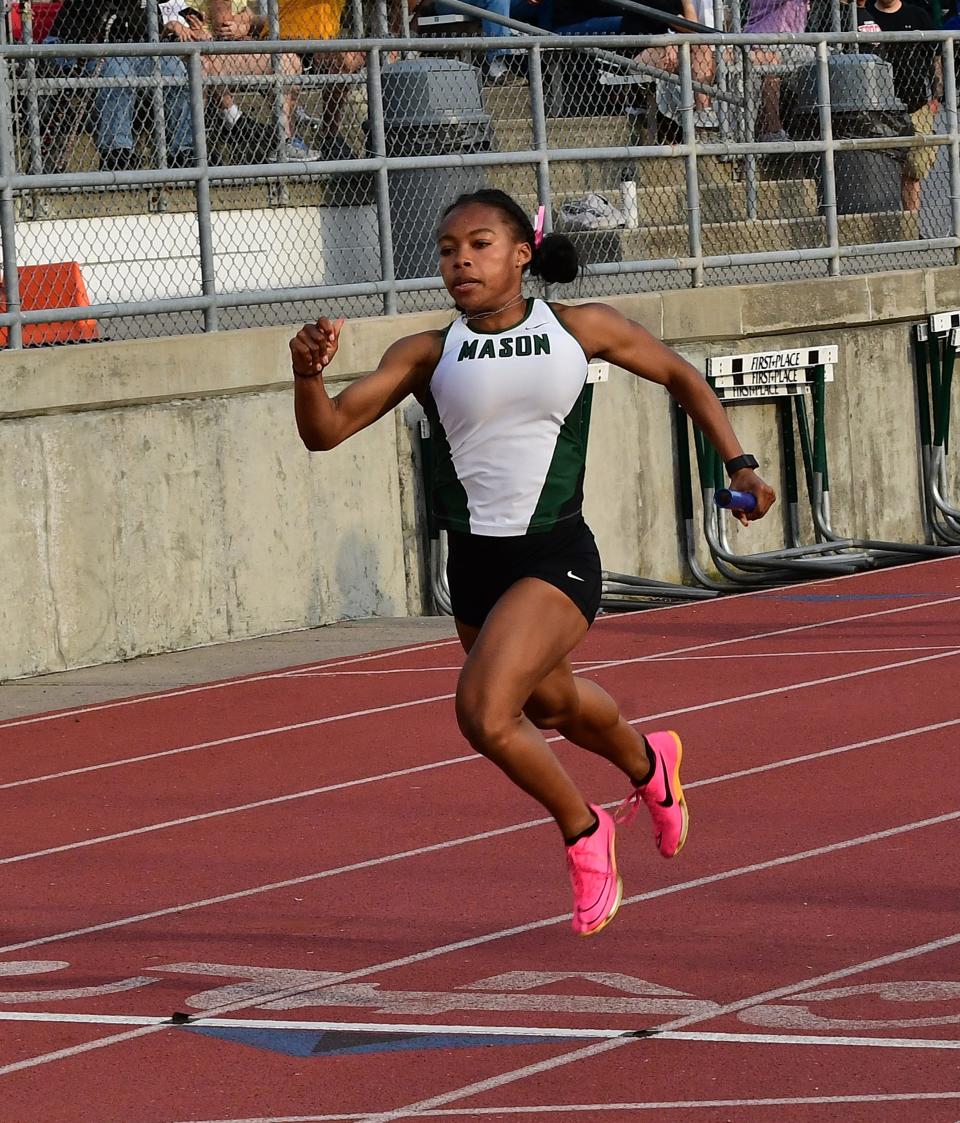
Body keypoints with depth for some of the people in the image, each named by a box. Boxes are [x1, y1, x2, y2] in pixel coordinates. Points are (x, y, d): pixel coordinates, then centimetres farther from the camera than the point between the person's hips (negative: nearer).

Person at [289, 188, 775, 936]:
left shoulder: (580, 331, -3)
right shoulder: (428, 356, -1)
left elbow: (679, 375, 13)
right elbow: (327, 430, -7)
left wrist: (739, 463, 8)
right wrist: (309, 375, -28)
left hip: (557, 558, -4)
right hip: (475, 565, 4)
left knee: (484, 713, -23)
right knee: (549, 705, 27)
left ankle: (584, 833, 5)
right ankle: (648, 766, 61)